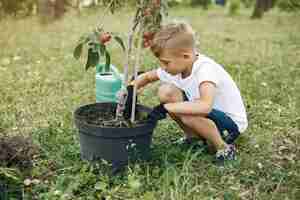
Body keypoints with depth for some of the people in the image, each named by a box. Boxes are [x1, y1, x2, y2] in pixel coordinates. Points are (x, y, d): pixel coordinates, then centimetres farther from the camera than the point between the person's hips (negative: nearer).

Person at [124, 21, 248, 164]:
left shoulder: (205, 68, -31)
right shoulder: (175, 66, -9)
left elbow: (205, 106, -49)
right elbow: (146, 77, 9)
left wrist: (165, 108, -42)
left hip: (232, 122, -7)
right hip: (206, 115, 7)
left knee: (189, 114, -36)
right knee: (165, 92, -8)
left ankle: (224, 148, -9)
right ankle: (194, 136, 7)